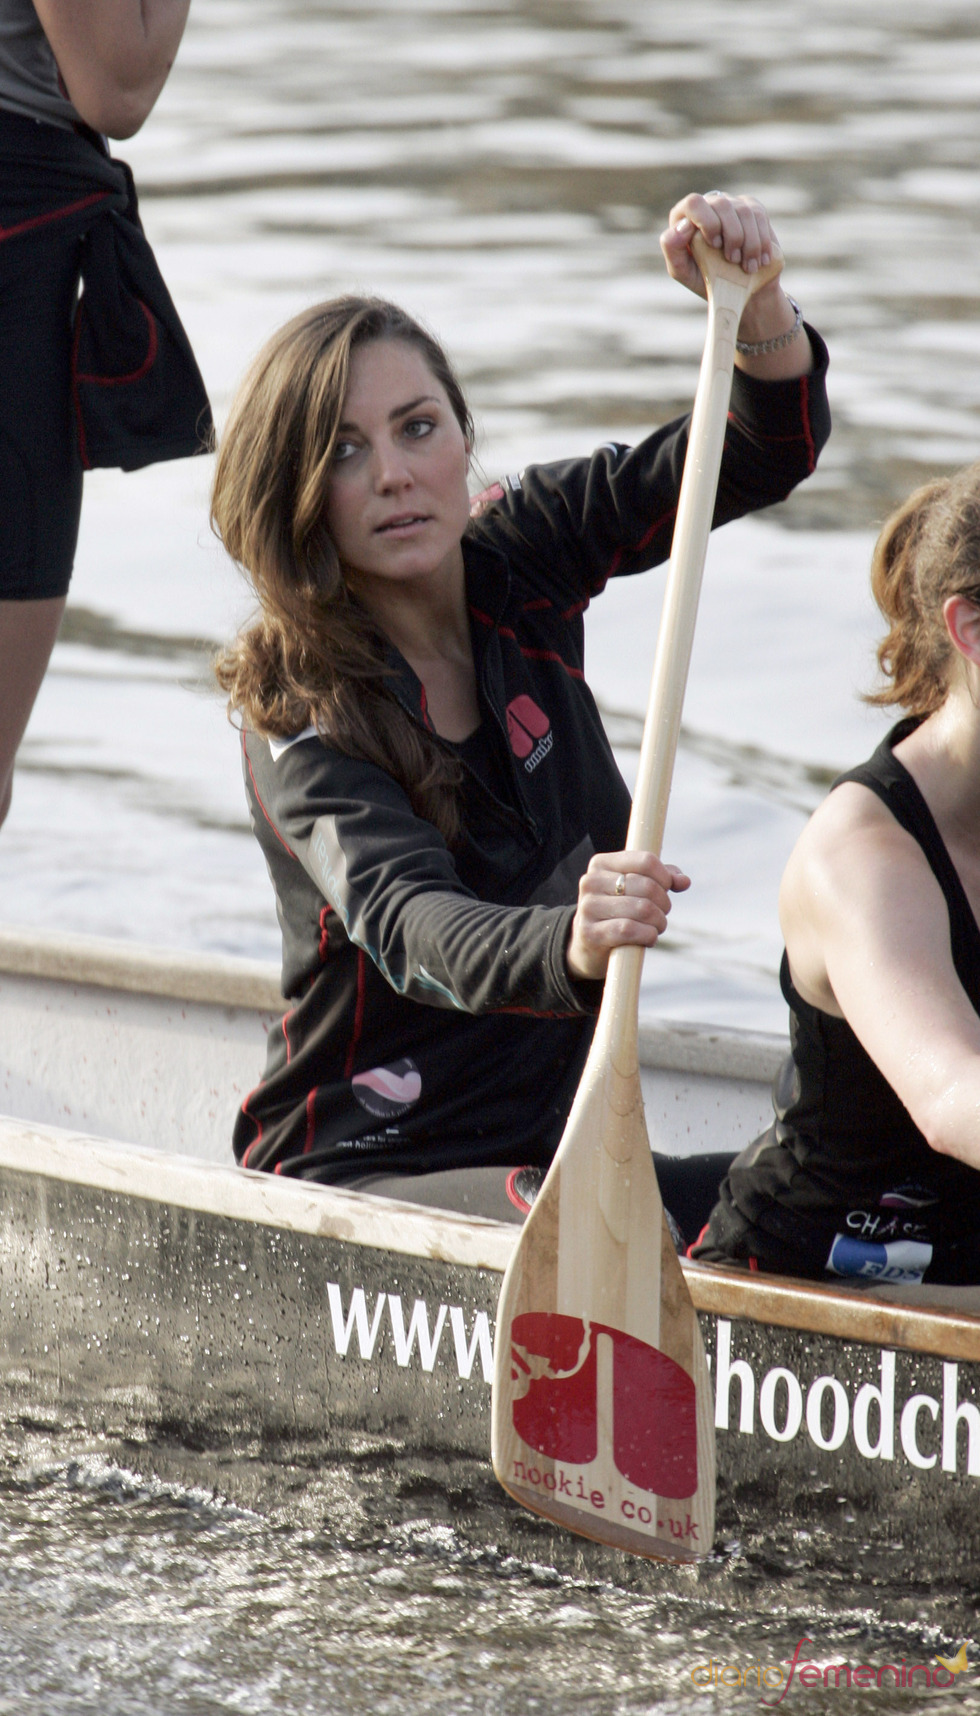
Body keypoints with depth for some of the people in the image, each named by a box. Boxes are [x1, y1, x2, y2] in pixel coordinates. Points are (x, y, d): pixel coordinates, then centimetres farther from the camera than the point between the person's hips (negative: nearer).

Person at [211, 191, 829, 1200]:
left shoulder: (517, 564, 3)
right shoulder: (300, 718, -15)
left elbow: (769, 449, 1)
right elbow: (410, 930, -32)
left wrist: (751, 296, -21)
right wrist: (572, 948, -53)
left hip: (562, 1151, 6)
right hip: (366, 1173, -6)